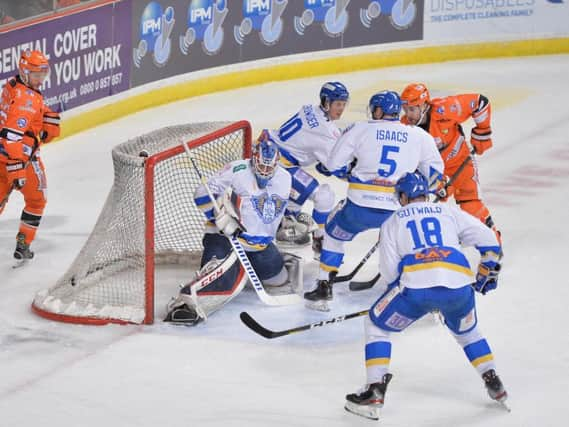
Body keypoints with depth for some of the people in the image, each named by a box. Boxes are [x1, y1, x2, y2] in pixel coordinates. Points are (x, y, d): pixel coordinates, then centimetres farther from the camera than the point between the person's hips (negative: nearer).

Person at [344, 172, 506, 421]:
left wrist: (401, 289, 30)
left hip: (415, 283, -3)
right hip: (458, 283, 3)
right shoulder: (449, 212, 26)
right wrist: (487, 272, 33)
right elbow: (488, 240, 18)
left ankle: (375, 391, 8)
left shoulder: (392, 222, 21)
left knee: (377, 325, 19)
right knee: (466, 331, 33)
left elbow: (389, 272, 11)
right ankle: (494, 385, 26)